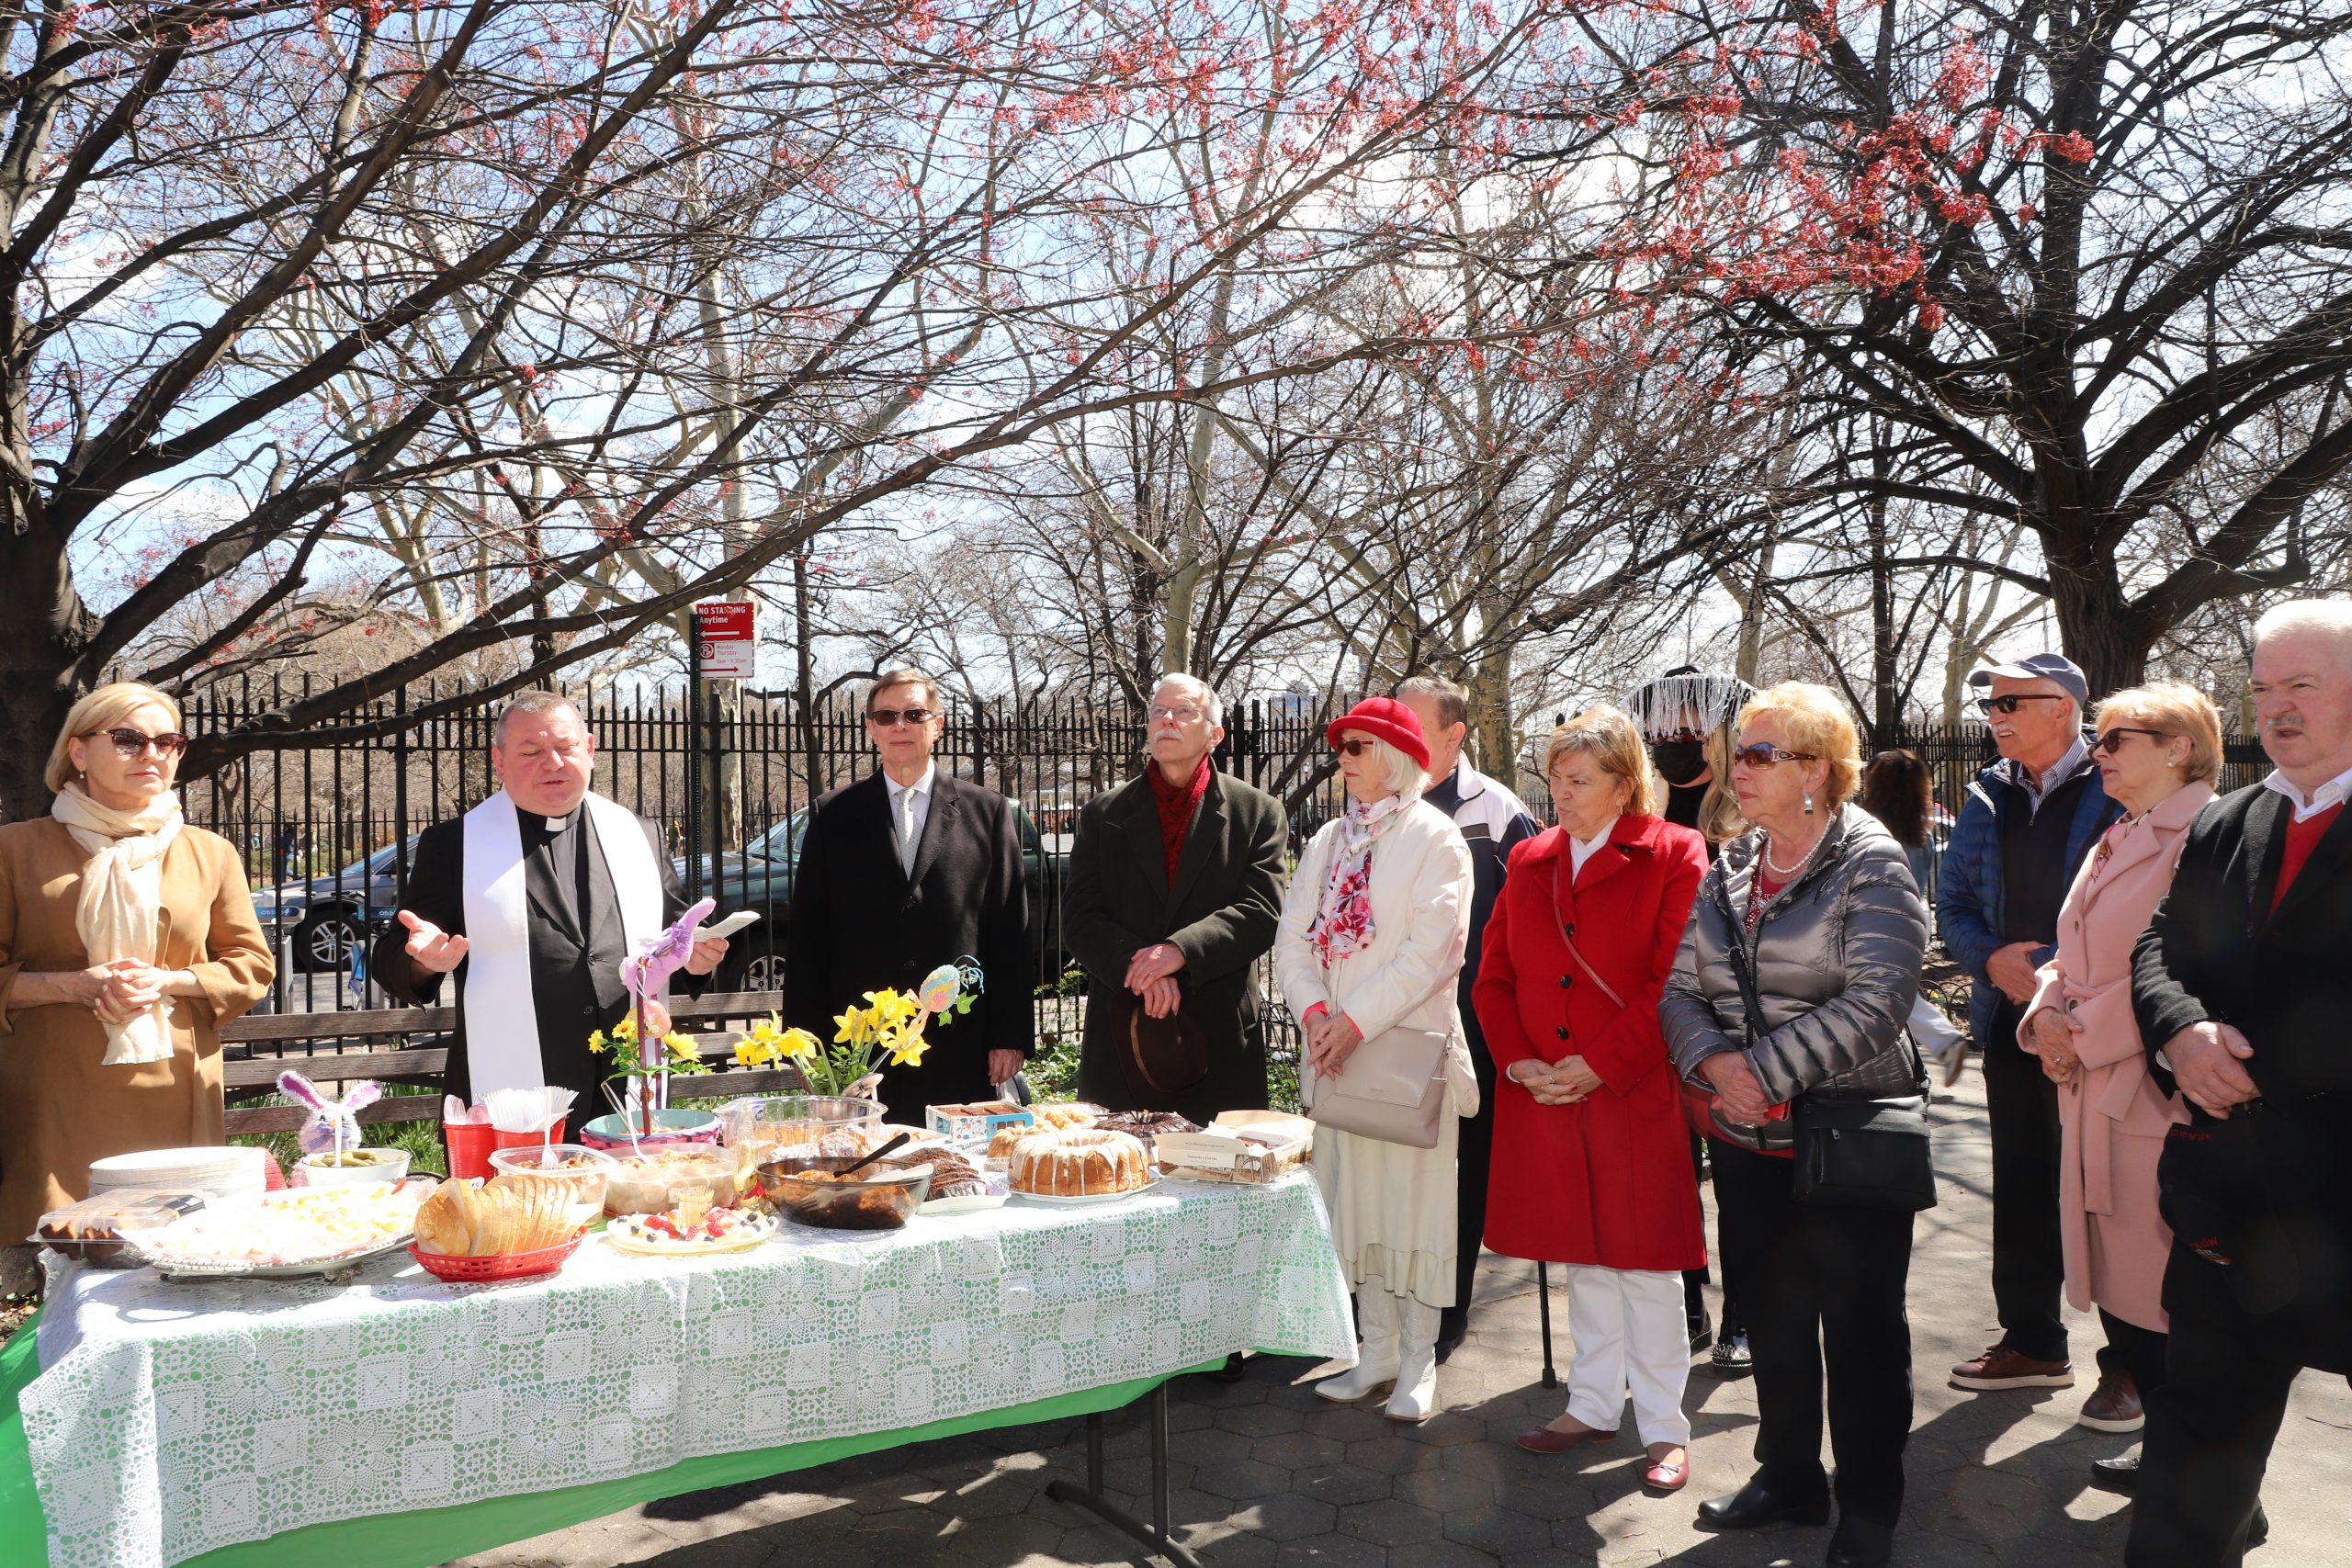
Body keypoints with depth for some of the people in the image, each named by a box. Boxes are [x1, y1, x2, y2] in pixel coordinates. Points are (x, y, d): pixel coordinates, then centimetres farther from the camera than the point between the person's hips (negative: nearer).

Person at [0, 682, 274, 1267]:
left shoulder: (210, 853, 10)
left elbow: (252, 965, 10)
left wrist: (166, 982, -7)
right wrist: (72, 984, -11)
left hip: (171, 1093, 1)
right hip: (55, 1096, -1)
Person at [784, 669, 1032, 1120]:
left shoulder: (988, 812, 7)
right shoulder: (832, 816, 9)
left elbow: (1011, 934, 4)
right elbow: (806, 938, 7)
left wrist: (1011, 1035, -1)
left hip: (961, 1055, 0)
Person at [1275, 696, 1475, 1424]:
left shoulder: (1435, 839, -5)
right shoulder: (1327, 842, 14)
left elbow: (1433, 948, -14)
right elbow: (1293, 938, 7)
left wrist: (1358, 1019, -18)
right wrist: (1314, 1010, -10)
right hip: (1337, 1052, 6)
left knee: (1414, 1197, 0)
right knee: (1355, 1198, 10)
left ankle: (1418, 1361, 13)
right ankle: (1377, 1350, 23)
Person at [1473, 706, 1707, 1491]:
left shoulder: (1673, 855, -6)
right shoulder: (1530, 861, 9)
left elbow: (1675, 981, -12)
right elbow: (1494, 975, 9)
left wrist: (1598, 1065, -16)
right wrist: (1518, 1060, -6)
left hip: (1636, 1095, -4)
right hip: (1544, 1096, 5)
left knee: (1645, 1259, 4)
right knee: (1582, 1256, 16)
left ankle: (1664, 1427, 19)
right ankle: (1594, 1403, 31)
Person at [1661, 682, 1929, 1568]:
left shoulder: (1871, 868, -11)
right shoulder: (1729, 870, 7)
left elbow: (1875, 1004, -21)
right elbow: (1682, 988, 5)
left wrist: (1766, 1070, -22)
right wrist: (1716, 1063, -14)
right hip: (1748, 1140, 6)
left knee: (1860, 1327, 8)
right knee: (1772, 1319, 17)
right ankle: (1788, 1479, 36)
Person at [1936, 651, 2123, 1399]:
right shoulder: (1988, 798, 9)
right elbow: (1952, 903, 12)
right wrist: (1993, 960, -6)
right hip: (2012, 1024, 6)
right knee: (2021, 1187, 14)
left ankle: (2131, 1360, 19)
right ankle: (2032, 1340, 28)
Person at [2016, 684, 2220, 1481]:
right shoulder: (2115, 841, 17)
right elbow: (2075, 958, 20)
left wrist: (2082, 1033, -14)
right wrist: (2046, 1013, 0)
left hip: (2159, 1097, -8)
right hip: (2093, 1091, 8)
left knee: (2160, 1293, 2)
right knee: (2114, 1275, 15)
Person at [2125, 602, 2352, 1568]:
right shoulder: (2220, 829, 10)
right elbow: (2155, 948, 9)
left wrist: (2248, 1067, -19)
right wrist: (2181, 1033, -10)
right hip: (2232, 1197, 5)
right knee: (2201, 1409, 15)